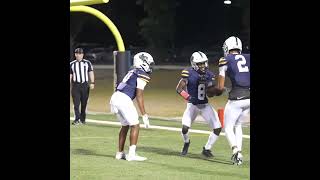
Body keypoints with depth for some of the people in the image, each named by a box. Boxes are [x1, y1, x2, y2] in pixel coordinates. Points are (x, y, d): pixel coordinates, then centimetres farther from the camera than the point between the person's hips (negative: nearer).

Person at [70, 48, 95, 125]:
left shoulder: (87, 63, 6)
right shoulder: (72, 64, 8)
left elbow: (91, 73, 2)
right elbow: (70, 76, 11)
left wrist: (92, 83, -11)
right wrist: (70, 86, 7)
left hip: (85, 85, 0)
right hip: (75, 85, 0)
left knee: (84, 103, 6)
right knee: (76, 103, -9)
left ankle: (82, 119, 16)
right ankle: (77, 119, -15)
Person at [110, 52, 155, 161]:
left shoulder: (133, 72, 23)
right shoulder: (142, 75, -4)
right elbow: (139, 96, -10)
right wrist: (144, 115, -10)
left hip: (115, 98, 9)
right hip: (124, 100, -9)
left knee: (125, 126, 21)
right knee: (135, 126, -1)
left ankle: (120, 153, 25)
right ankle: (131, 154, -6)